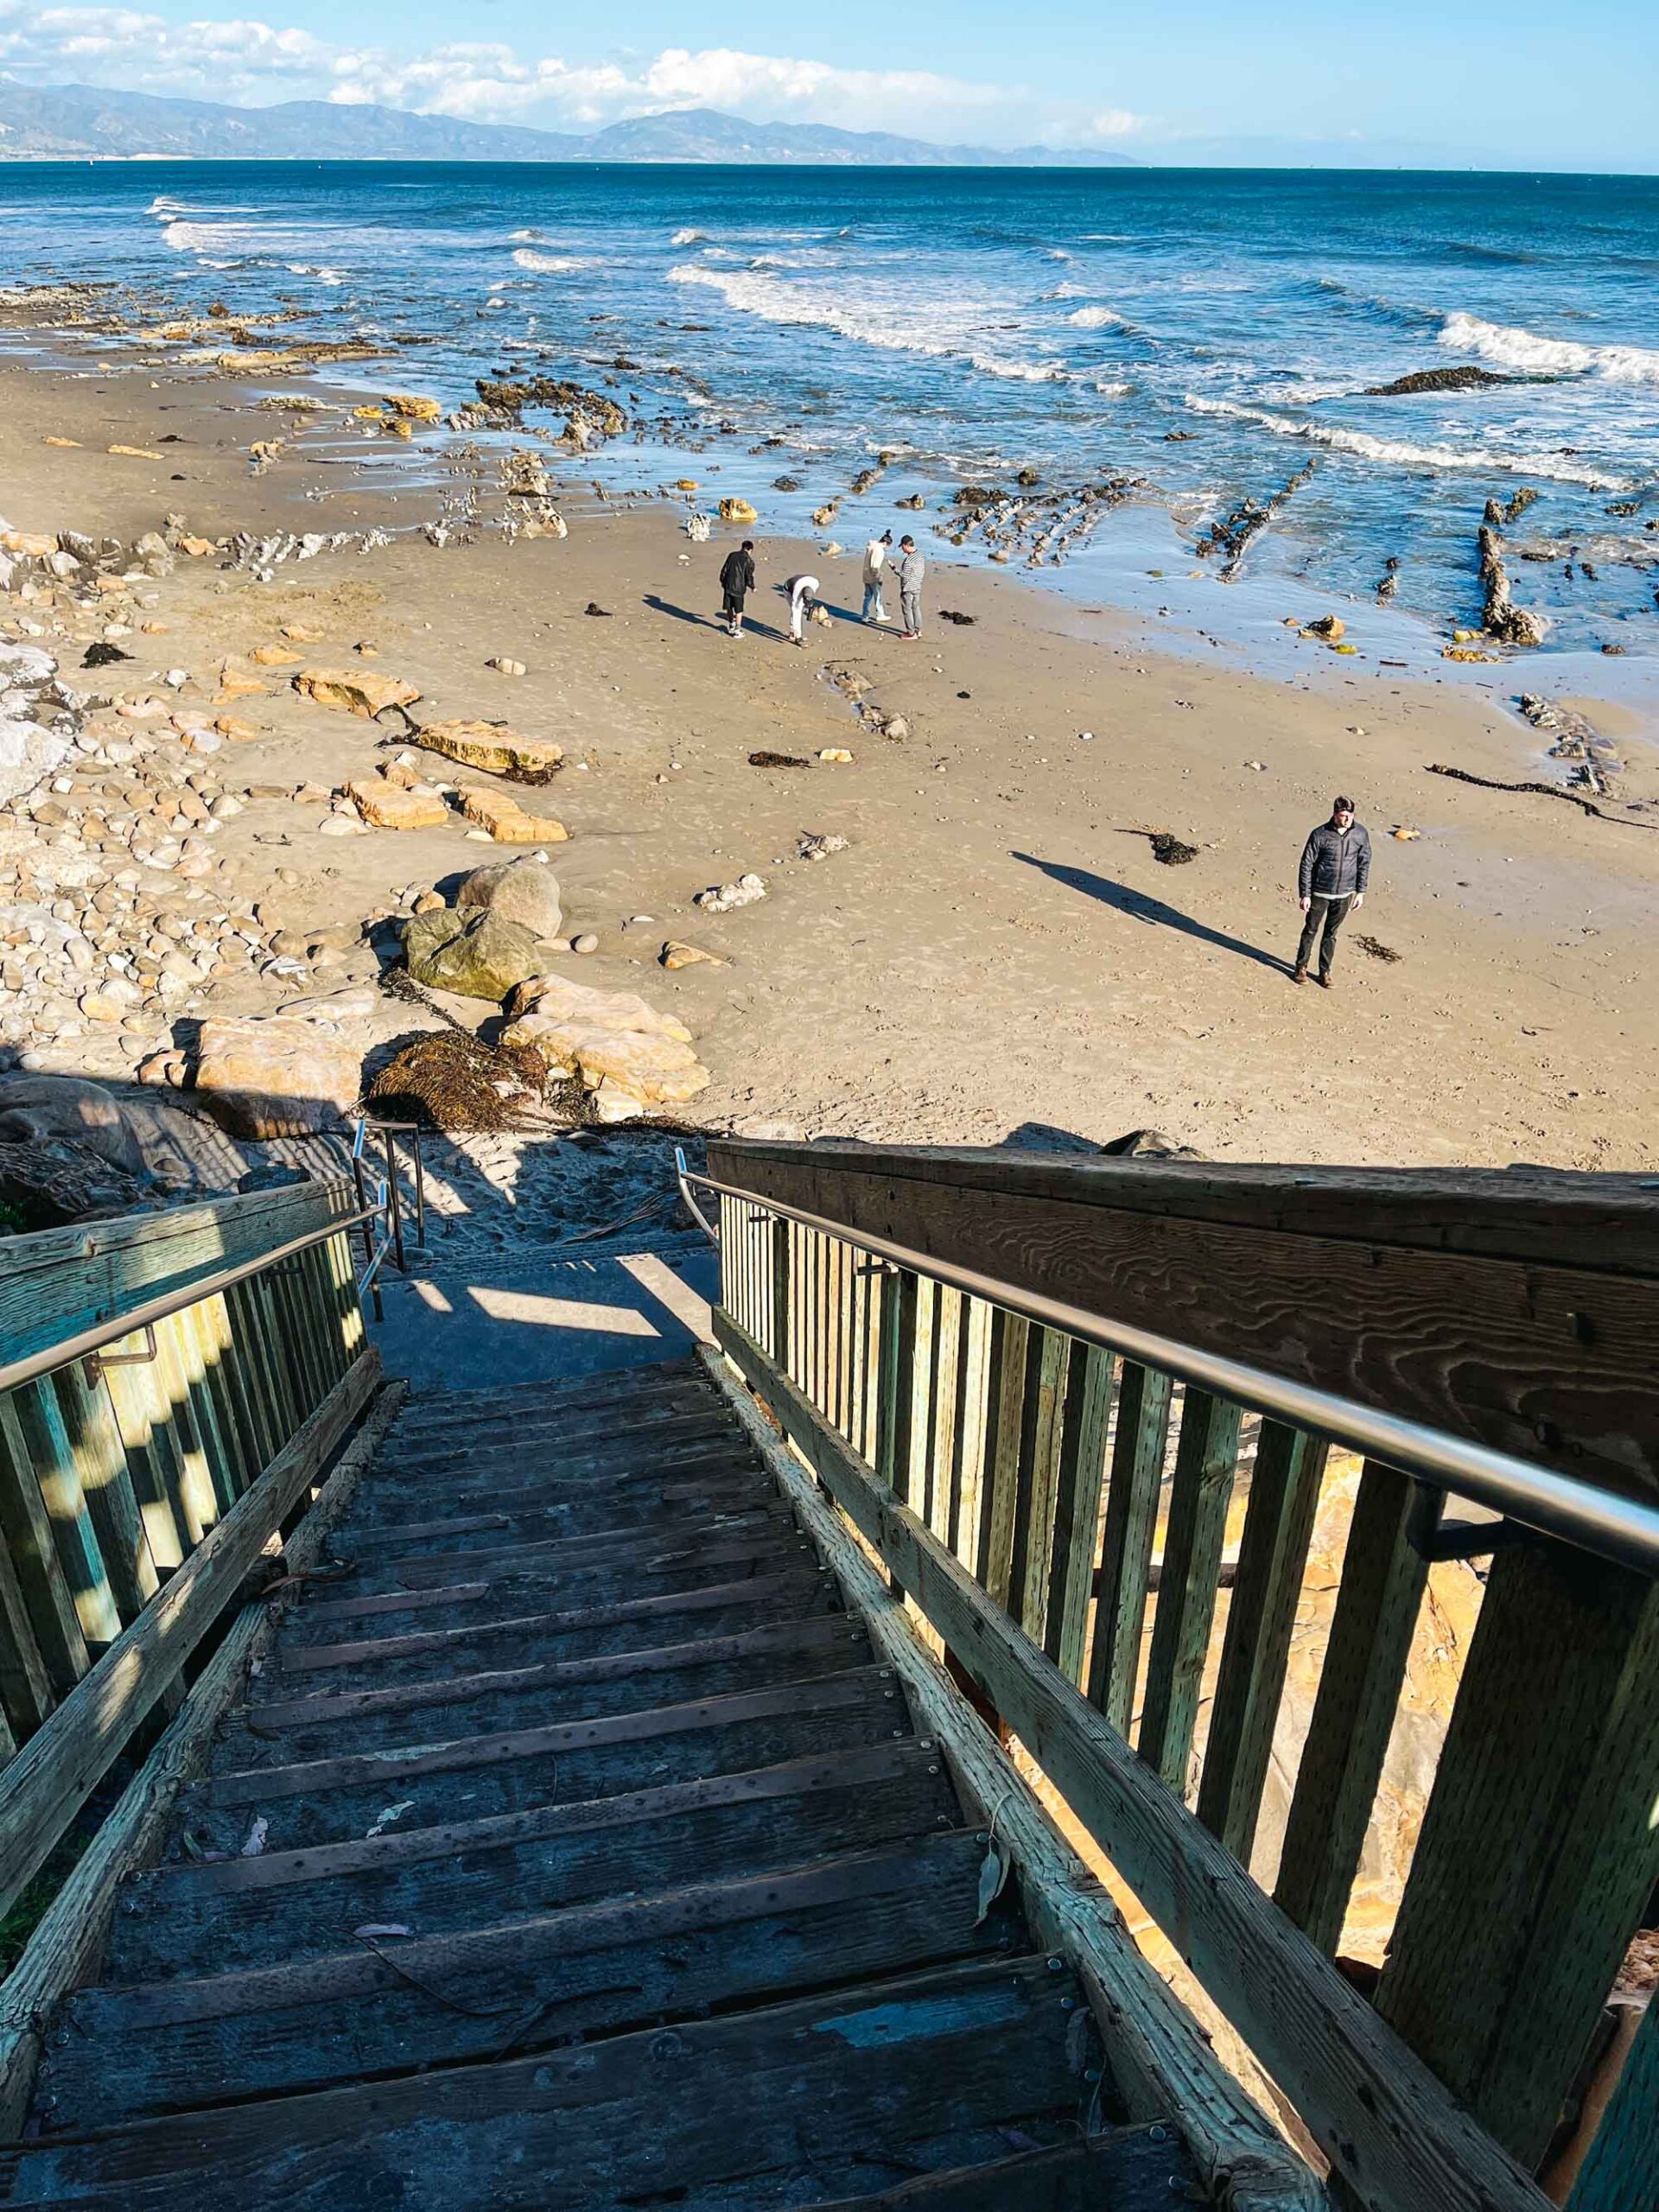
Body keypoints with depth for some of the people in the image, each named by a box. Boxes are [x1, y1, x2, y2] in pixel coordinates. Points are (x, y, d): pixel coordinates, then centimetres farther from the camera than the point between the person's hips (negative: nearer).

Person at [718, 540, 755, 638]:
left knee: (729, 607, 18)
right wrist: (752, 587, 8)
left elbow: (724, 570, 8)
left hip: (728, 586, 4)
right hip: (739, 588, -4)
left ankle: (731, 626, 33)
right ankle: (737, 630, 7)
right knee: (739, 610, 6)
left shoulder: (732, 555, 5)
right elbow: (749, 576, -8)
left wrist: (722, 582, 20)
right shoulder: (749, 561, -7)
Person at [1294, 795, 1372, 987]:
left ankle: (1325, 971, 26)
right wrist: (1305, 894, -10)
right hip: (1320, 892, -2)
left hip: (1345, 894, 2)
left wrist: (1361, 892, 5)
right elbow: (1306, 865, -9)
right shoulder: (1320, 835, -16)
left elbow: (1364, 863, 5)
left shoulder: (1361, 833, -6)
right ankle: (1301, 967, 27)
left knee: (1331, 933, 14)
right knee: (1311, 930, 11)